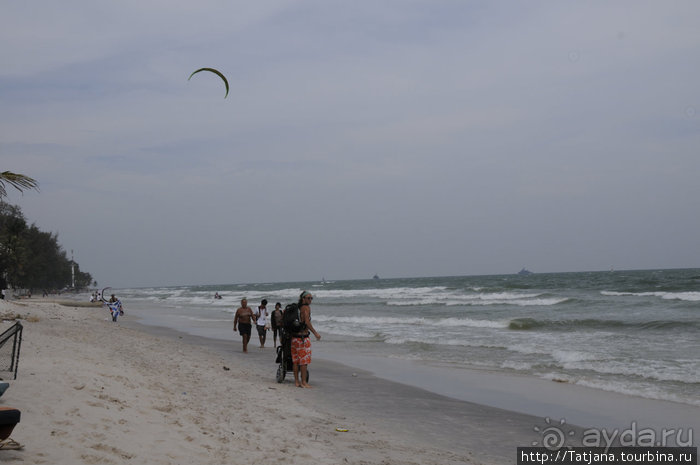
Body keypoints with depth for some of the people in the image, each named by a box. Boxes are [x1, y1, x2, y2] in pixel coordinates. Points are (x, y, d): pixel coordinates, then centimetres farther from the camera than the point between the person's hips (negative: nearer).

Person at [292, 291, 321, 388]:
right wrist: (315, 333, -21)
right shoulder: (306, 307, -10)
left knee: (295, 360, 11)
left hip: (294, 336, 7)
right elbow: (307, 322, -21)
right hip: (303, 337, -7)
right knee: (304, 360, -1)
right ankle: (303, 382, 1)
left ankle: (296, 381, 16)